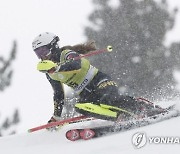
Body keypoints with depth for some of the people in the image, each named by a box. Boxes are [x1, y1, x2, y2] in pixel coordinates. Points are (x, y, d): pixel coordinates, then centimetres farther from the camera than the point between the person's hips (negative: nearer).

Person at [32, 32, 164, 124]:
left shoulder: (65, 53, -10)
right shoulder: (49, 72, 14)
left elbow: (77, 64, -33)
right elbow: (58, 95, 25)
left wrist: (55, 67, -43)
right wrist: (56, 118, 22)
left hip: (99, 81, -6)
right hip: (86, 95, 6)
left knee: (110, 99, -37)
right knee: (80, 108, -29)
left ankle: (151, 109, -23)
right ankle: (125, 117, -34)